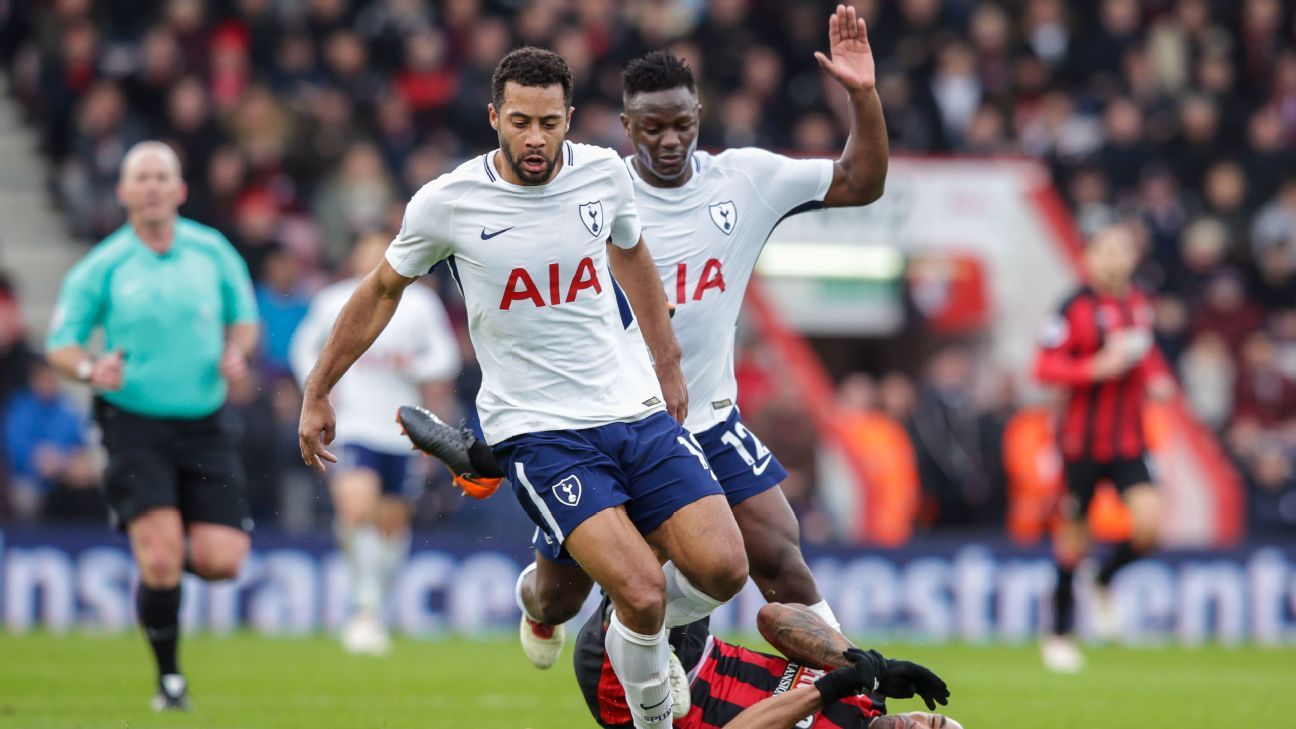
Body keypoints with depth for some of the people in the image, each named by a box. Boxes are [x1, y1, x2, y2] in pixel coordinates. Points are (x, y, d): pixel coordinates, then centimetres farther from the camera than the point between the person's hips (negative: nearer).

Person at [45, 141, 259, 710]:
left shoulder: (212, 252, 5)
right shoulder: (101, 268, -2)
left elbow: (245, 316, 18)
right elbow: (60, 344, 3)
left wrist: (236, 352, -4)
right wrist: (90, 370, -19)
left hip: (204, 426, 3)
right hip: (134, 424, -3)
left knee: (220, 561, -8)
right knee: (161, 560, -16)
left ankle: (160, 557, 28)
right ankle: (169, 679, 4)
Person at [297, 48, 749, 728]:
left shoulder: (603, 172, 0)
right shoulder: (445, 203, -9)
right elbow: (382, 290, 9)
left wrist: (667, 366, 27)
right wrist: (317, 391, 15)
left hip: (637, 412, 4)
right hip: (537, 433, -4)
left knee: (722, 569, -10)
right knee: (641, 589, -22)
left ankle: (638, 636, 23)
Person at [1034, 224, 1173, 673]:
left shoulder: (1139, 305, 6)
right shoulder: (1077, 308, -13)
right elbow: (1045, 367, -16)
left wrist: (1157, 378, 6)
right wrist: (1098, 368, -26)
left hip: (1128, 440, 4)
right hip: (1083, 441, -4)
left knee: (1148, 520, -14)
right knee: (1073, 535, 4)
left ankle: (1104, 581, 16)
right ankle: (1059, 634, 20)